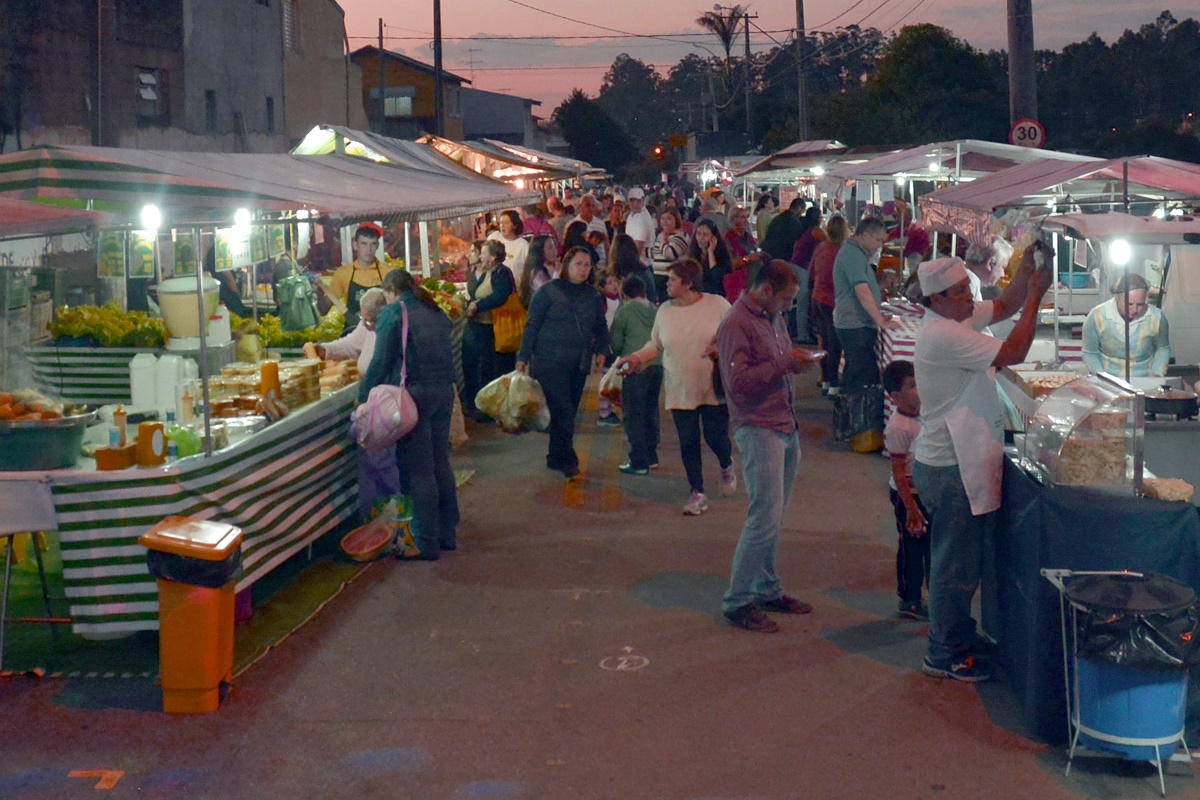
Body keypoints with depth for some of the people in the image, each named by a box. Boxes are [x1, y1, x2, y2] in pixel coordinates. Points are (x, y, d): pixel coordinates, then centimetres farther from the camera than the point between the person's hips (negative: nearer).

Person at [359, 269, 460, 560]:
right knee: (441, 465, 16)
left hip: (414, 394, -7)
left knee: (417, 471, -2)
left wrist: (364, 397, -5)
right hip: (444, 392, 7)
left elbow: (381, 362, -10)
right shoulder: (436, 312, 16)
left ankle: (426, 544, 0)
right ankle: (448, 534, 23)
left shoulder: (393, 313, -6)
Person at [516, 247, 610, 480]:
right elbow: (532, 326, -3)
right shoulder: (548, 291, -4)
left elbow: (601, 327, 20)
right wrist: (523, 357, -5)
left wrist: (600, 350, 3)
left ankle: (556, 458, 19)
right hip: (549, 362, -5)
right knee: (562, 410, -11)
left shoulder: (592, 295, 10)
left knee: (568, 412, 8)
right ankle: (566, 459, -7)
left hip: (579, 364, 5)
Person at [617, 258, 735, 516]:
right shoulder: (665, 311, 4)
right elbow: (655, 345, 12)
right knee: (688, 442, 4)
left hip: (714, 388, -3)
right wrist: (636, 358, -4)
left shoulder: (717, 304, -6)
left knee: (716, 437, -3)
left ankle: (727, 466, 34)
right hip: (680, 390, 3)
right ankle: (697, 492, 19)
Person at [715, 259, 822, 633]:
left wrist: (797, 361, 7)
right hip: (759, 429, -9)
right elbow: (738, 381, -21)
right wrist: (784, 363, -18)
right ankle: (737, 602, -1)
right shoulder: (736, 325, -13)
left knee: (773, 517, 13)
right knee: (765, 518, -10)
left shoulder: (773, 317, 15)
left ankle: (767, 590, 24)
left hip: (786, 427, 9)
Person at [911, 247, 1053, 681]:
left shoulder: (956, 320, 9)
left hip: (962, 462, 10)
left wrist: (1027, 265, 3)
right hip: (951, 469, -10)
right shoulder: (943, 336, -23)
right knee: (956, 564, 0)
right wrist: (1035, 295, -17)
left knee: (959, 560, 22)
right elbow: (1012, 353, -25)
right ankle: (946, 655, 11)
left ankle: (958, 634, 36)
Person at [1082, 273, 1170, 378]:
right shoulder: (1096, 317, -14)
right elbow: (1089, 353, -1)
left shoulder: (1157, 317, -10)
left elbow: (1163, 349, 9)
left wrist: (1156, 375, -3)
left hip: (1145, 381, 1)